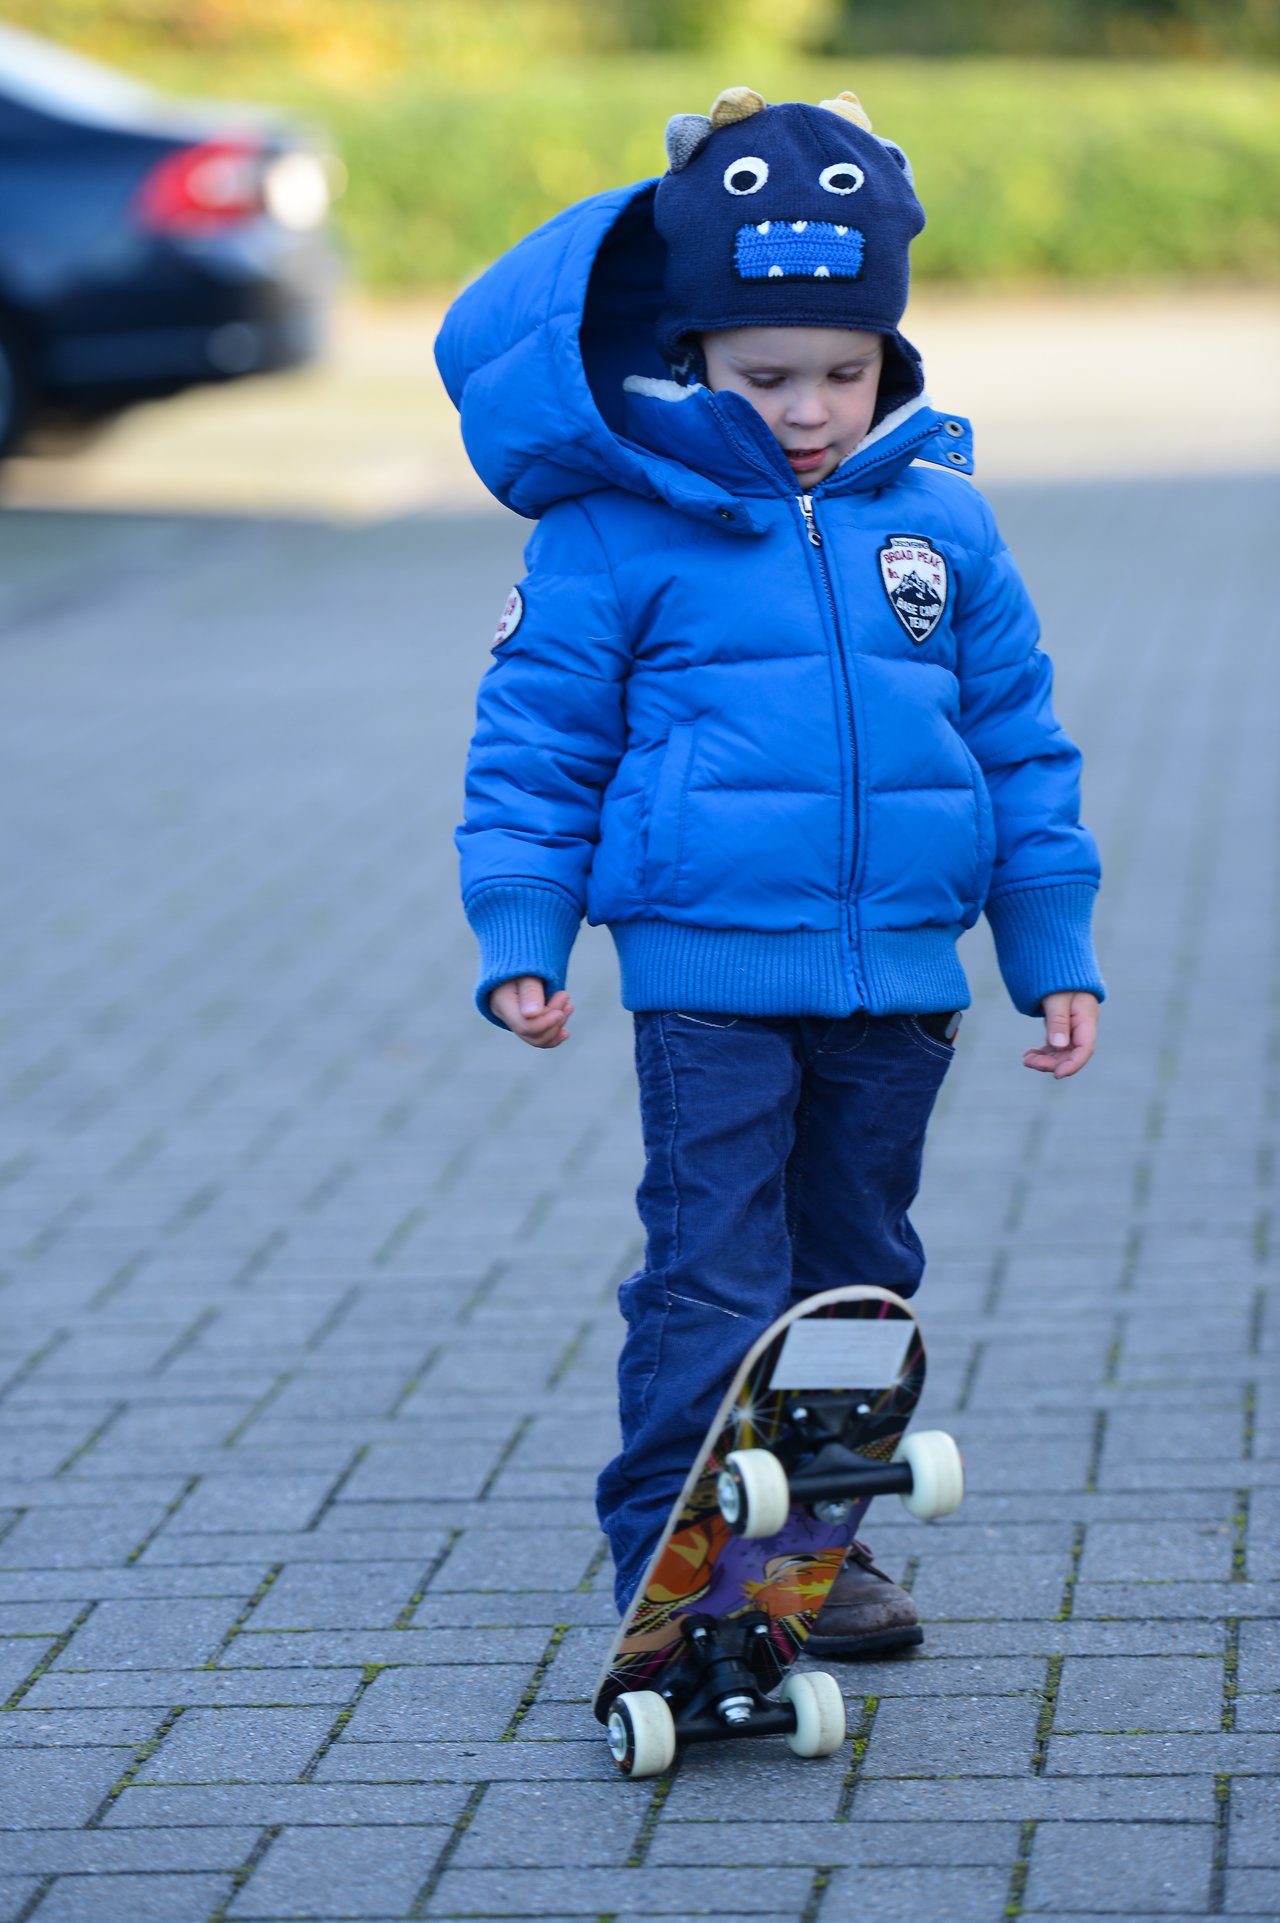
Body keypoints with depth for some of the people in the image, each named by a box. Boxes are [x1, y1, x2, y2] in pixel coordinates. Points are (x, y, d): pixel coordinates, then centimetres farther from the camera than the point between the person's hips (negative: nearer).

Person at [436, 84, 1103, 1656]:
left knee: (857, 1274, 14)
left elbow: (1016, 741, 12)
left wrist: (1055, 949, 11)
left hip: (897, 979, 4)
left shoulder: (938, 520, 5)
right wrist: (521, 937, -6)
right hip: (708, 975, -4)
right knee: (712, 1281, -7)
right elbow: (536, 742, 1)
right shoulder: (615, 529, -5)